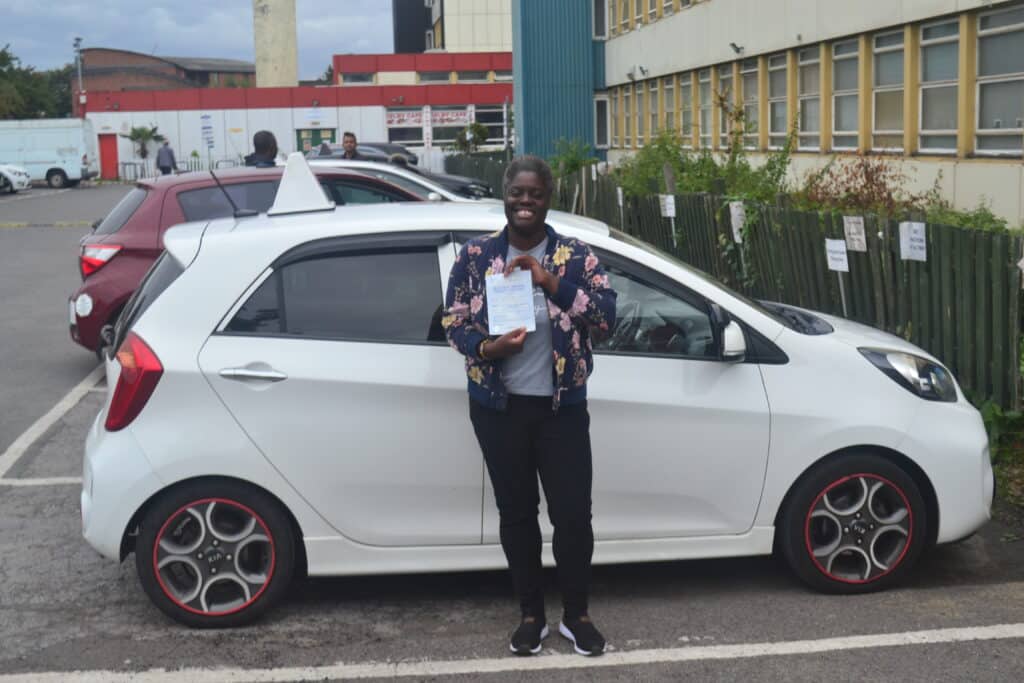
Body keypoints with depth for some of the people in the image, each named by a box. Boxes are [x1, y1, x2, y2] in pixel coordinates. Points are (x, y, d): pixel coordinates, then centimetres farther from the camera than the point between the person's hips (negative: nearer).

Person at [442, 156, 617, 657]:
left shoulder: (575, 256, -2)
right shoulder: (475, 256, 1)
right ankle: (531, 615, 27)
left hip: (561, 407, -1)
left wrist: (550, 281, -23)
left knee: (572, 513, 1)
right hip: (498, 407, 1)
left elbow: (605, 315, -12)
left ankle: (576, 615, 22)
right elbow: (453, 322, 2)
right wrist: (488, 347, -19)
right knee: (516, 512, 11)